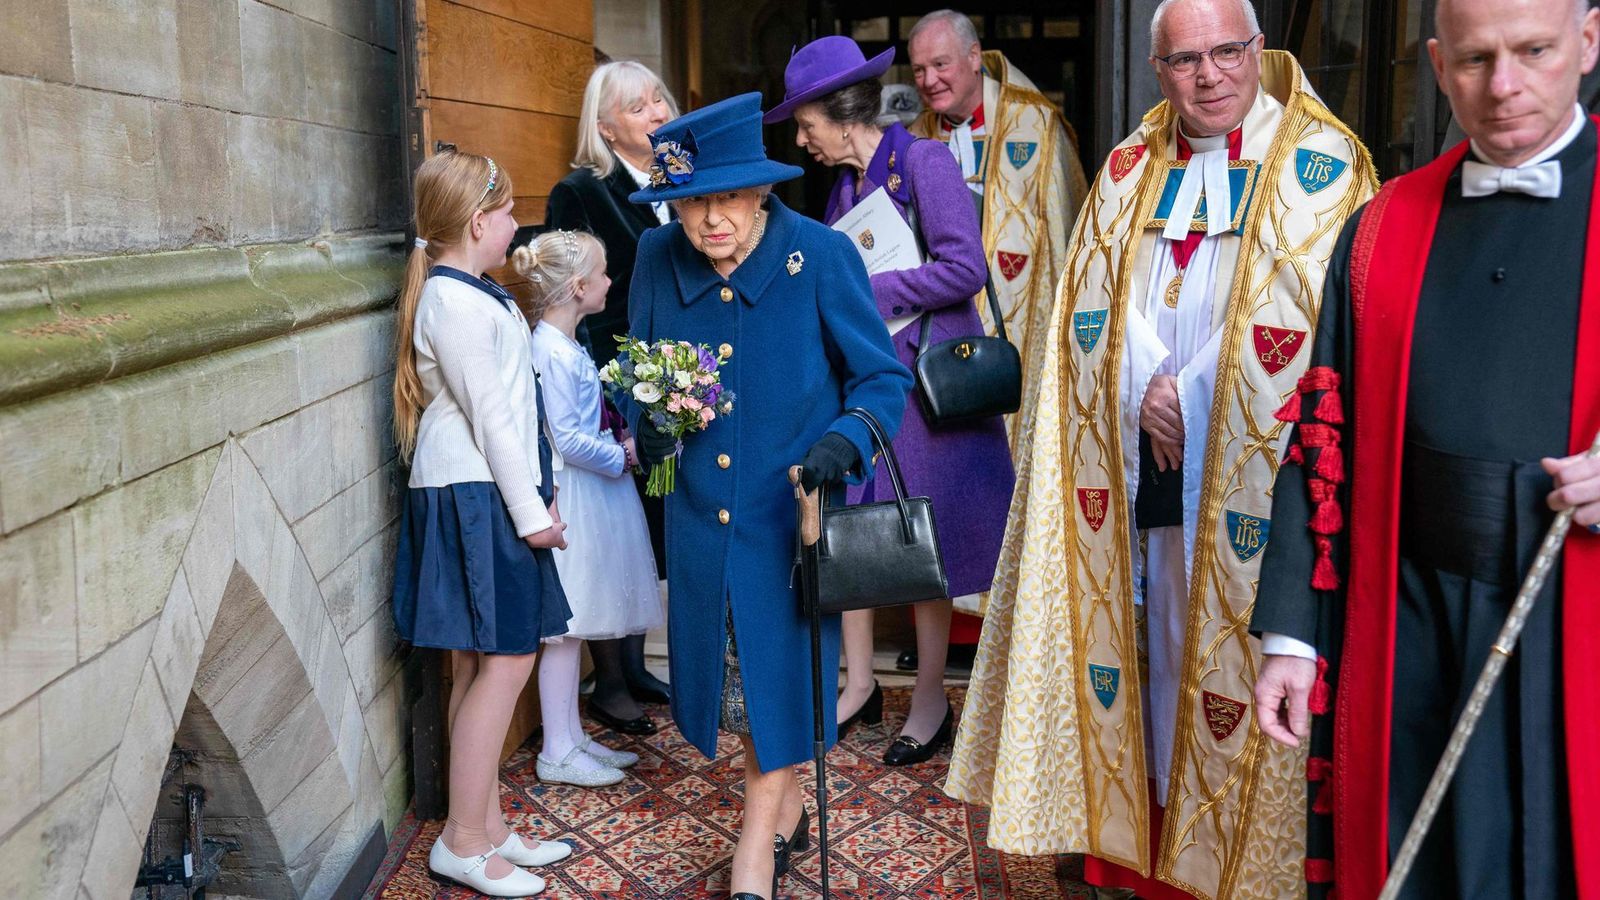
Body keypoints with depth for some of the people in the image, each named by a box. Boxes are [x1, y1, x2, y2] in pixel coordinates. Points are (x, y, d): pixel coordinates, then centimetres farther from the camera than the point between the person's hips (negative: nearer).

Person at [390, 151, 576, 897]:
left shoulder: (467, 293, 16)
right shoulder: (458, 302, -15)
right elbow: (490, 414, -17)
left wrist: (537, 495, 15)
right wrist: (531, 510, -13)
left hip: (481, 497, 10)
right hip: (473, 499, -10)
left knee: (480, 665, 12)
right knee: (505, 661, -7)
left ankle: (487, 827, 21)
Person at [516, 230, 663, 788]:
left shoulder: (567, 346, 12)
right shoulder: (551, 353, -18)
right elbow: (566, 439, -20)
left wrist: (618, 447, 5)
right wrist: (622, 454, -11)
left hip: (591, 495, 10)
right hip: (571, 497, -10)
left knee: (572, 627, 15)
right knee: (565, 626, -2)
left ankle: (572, 736, 24)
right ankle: (557, 753, 8)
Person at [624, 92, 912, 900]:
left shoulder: (821, 257, -14)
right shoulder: (658, 260, -4)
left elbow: (882, 377, -7)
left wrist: (845, 442, -26)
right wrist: (648, 423, -12)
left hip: (791, 511, -4)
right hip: (703, 515, 4)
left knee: (779, 676, 0)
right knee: (732, 674, 16)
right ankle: (784, 815, 40)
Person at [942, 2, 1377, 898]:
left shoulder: (1320, 161, -2)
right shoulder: (1130, 170, 13)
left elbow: (1298, 313, -10)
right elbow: (1096, 295, 5)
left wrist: (1190, 397, -10)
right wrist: (1146, 388, -11)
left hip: (1249, 463, -4)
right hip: (1146, 456, 4)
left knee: (1232, 640, -1)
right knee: (1155, 633, 8)